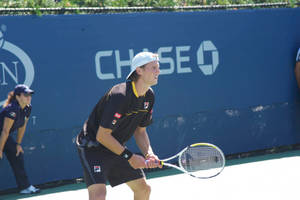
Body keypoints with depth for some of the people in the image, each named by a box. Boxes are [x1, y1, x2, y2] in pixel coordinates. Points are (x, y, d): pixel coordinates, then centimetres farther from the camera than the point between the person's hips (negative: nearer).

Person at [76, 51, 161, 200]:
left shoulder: (149, 96, -2)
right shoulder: (119, 96, -28)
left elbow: (140, 130, 8)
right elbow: (102, 136, -26)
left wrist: (149, 154, -10)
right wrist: (130, 157, -22)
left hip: (117, 148, 9)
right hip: (93, 147, -9)